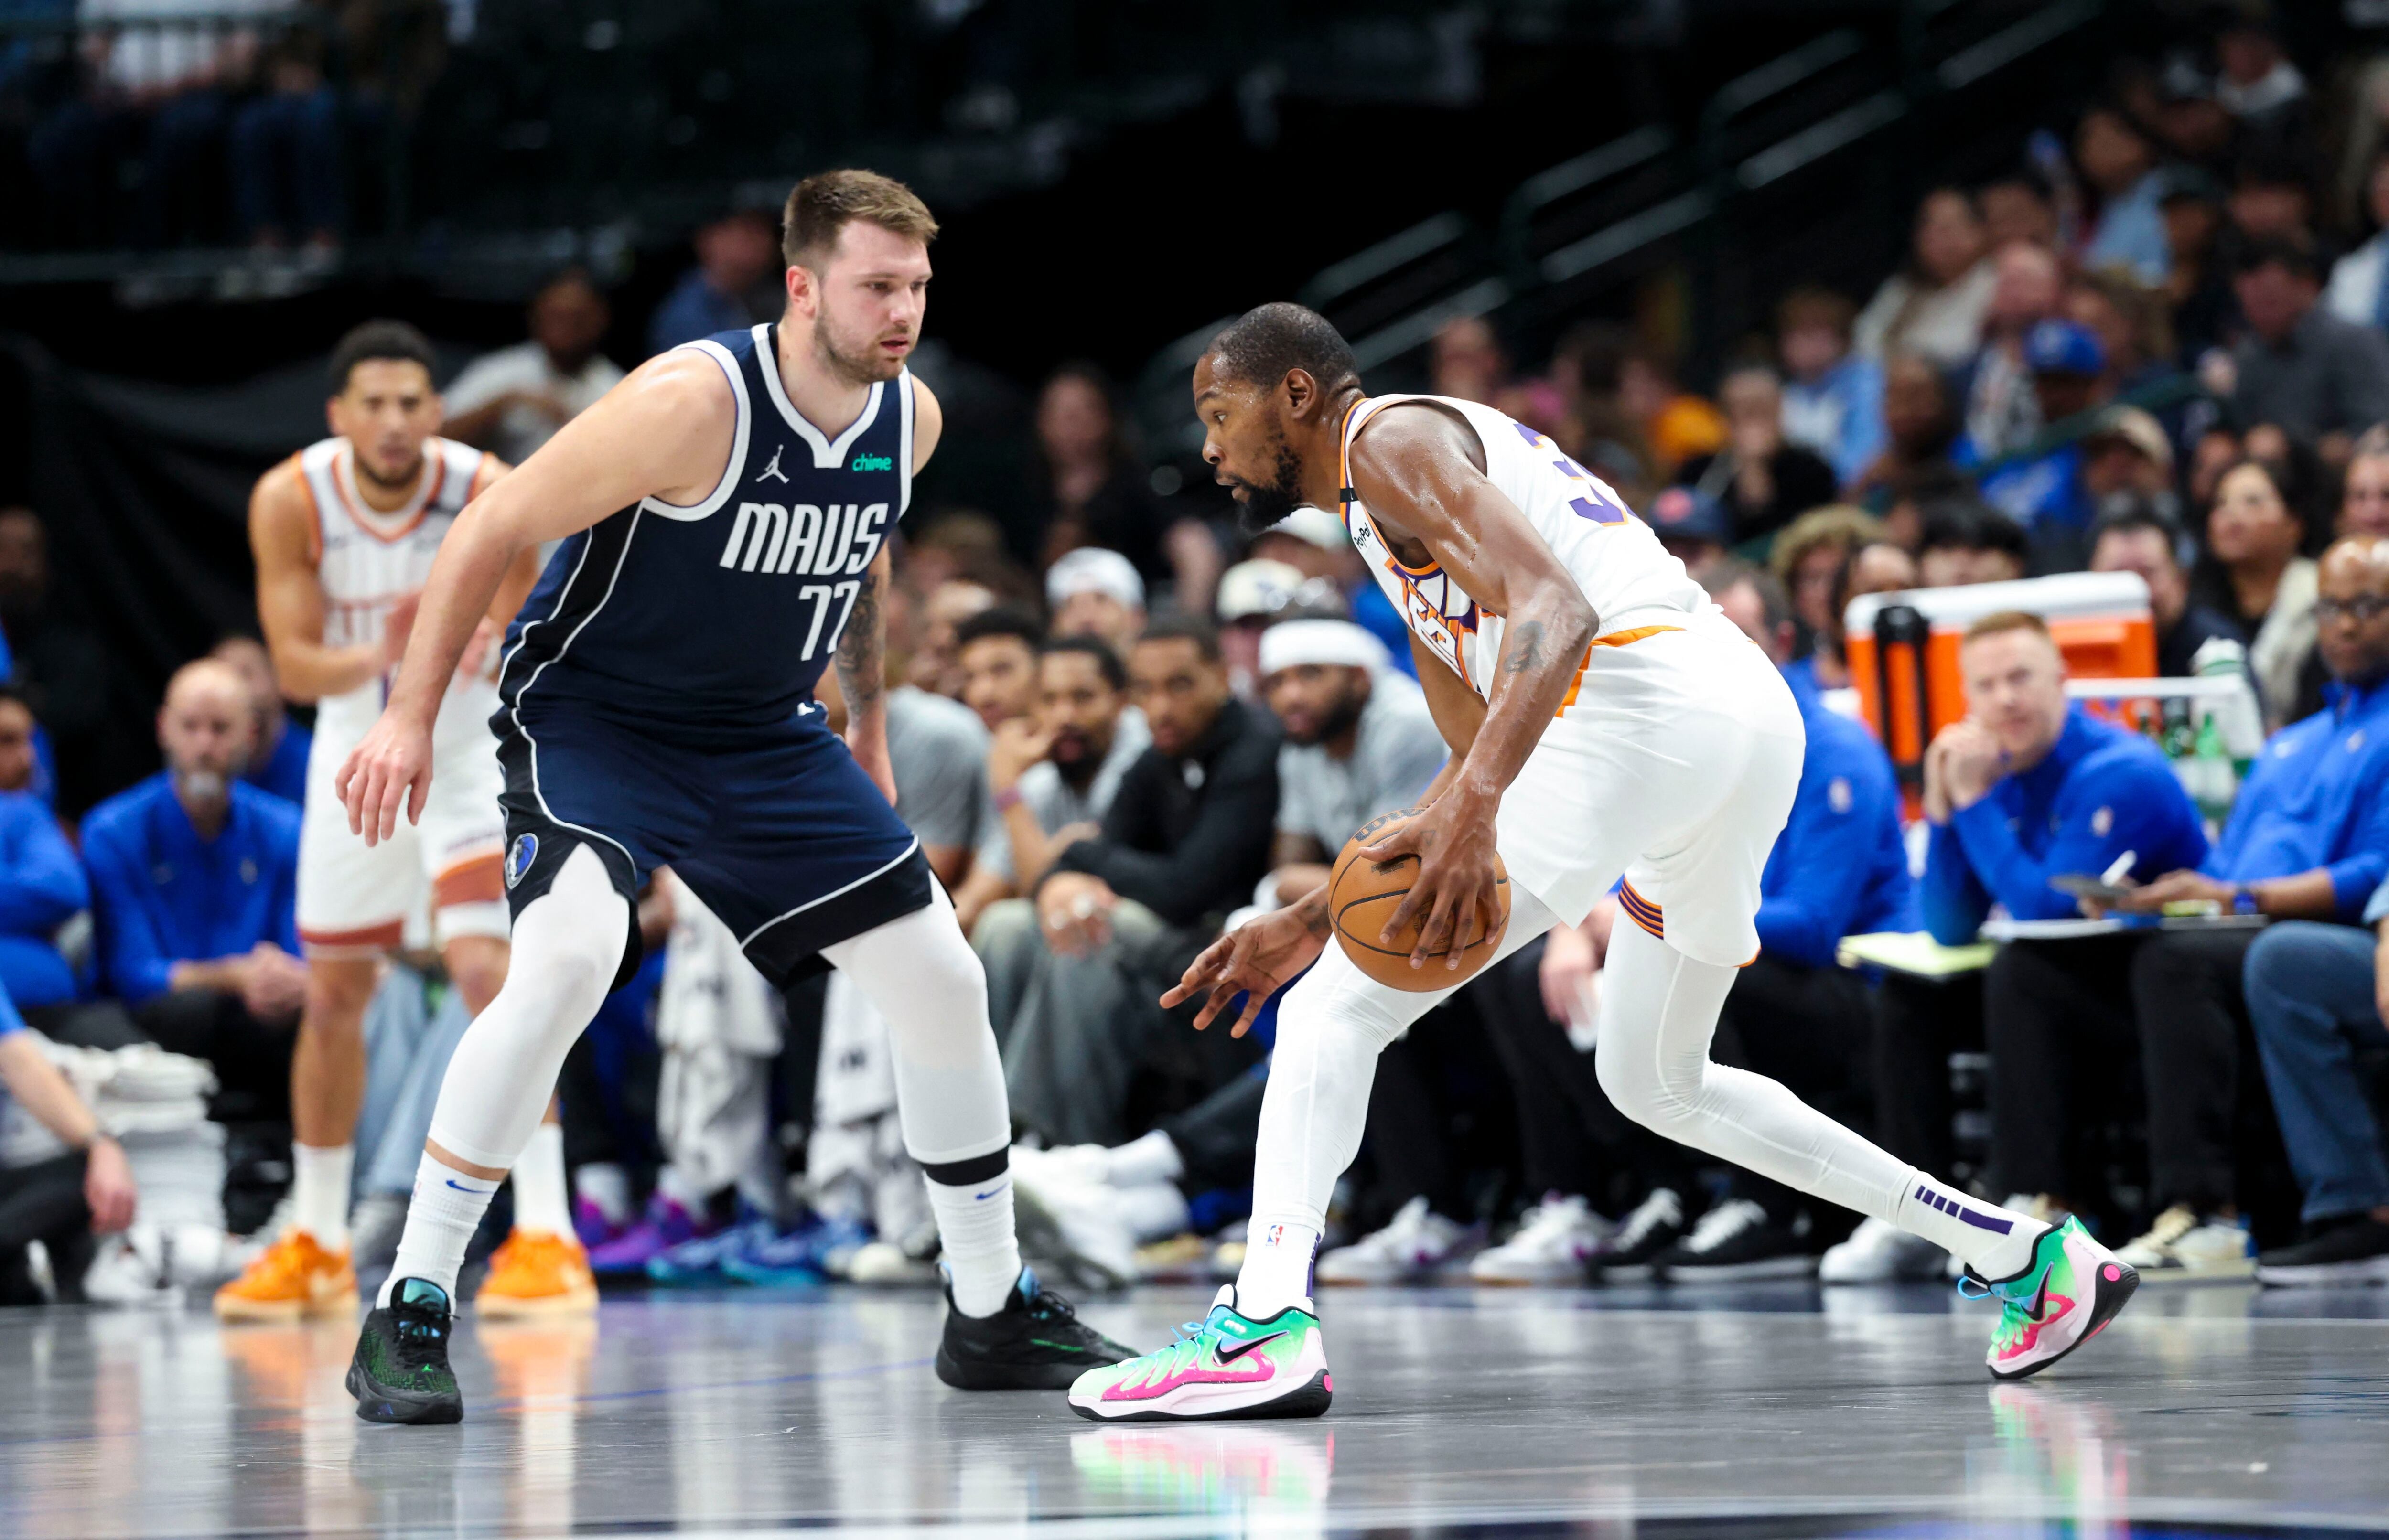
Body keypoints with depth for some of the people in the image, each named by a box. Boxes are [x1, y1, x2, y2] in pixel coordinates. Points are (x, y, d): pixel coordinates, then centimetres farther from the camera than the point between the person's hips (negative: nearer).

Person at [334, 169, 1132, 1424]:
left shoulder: (912, 418, -5)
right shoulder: (698, 402, -26)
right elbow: (494, 530, -20)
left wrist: (868, 725, 23)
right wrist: (411, 716, -22)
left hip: (761, 734, 7)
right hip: (589, 710, -7)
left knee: (945, 984, 5)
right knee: (570, 958, -32)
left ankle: (993, 1317, 23)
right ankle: (408, 1318, -23)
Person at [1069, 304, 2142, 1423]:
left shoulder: (1388, 439, 1)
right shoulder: (1404, 528, 32)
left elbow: (1556, 608, -16)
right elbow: (1477, 759, 36)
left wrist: (1475, 802, -30)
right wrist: (1312, 920, 32)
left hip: (1644, 696, -10)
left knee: (1338, 1008, -9)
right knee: (1656, 1082, 28)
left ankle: (1266, 1322, -27)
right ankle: (2027, 1257, 26)